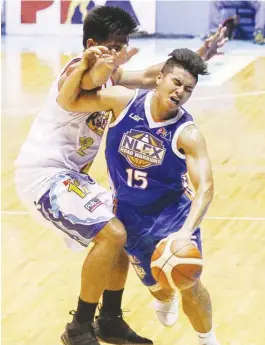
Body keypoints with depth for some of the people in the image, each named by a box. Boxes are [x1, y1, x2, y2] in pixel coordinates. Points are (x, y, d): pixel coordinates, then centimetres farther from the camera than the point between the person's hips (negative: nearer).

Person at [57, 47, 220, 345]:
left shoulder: (187, 134, -24)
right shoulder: (124, 100, -17)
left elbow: (205, 188, -32)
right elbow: (67, 102, -10)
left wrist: (187, 231, -49)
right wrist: (83, 68, -30)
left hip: (172, 210, -2)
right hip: (129, 212, 2)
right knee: (154, 283, 14)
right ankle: (166, 303, 55)